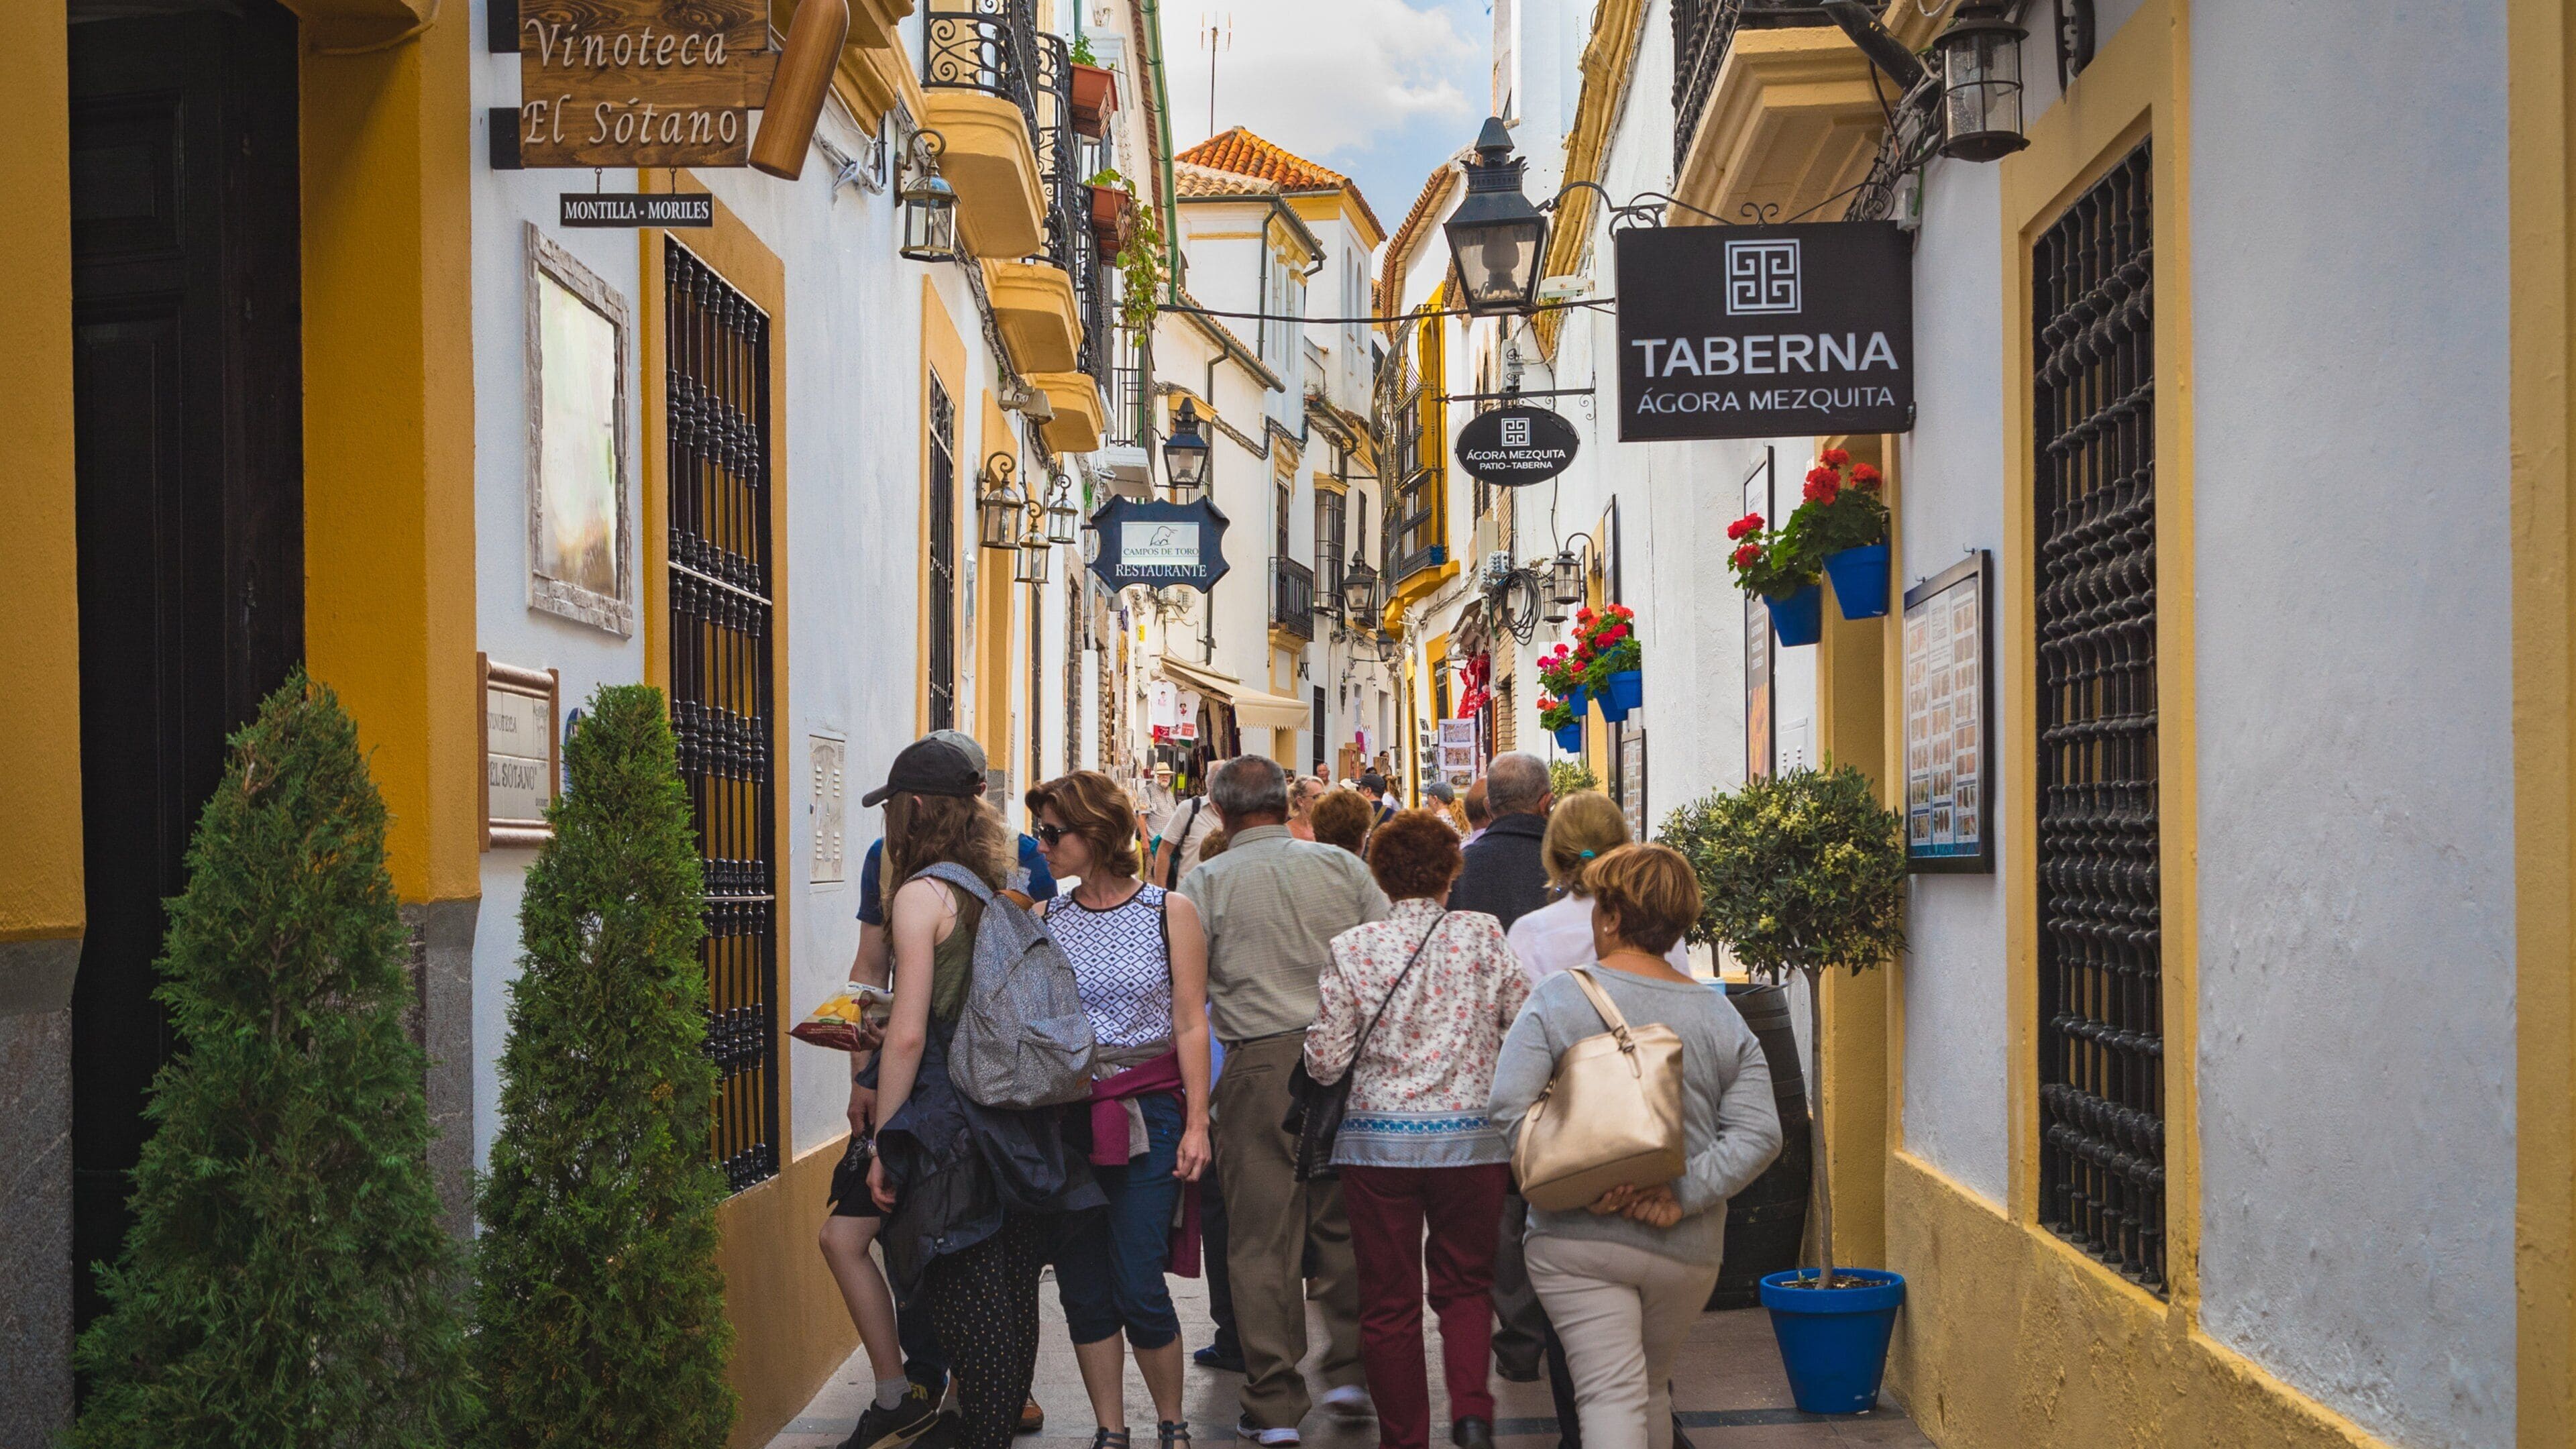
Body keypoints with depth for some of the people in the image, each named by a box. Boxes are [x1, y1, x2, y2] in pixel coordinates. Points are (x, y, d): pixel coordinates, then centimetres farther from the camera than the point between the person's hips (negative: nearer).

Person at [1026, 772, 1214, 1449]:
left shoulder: (1168, 912, -1)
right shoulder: (1046, 919, 6)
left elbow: (1191, 1024, -1)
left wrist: (1196, 1123, -6)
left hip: (1147, 1114, -3)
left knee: (1138, 1285, -5)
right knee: (1082, 1288, 6)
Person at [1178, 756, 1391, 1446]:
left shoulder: (1206, 883, -1)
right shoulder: (1341, 866, 5)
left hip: (1259, 1064, -2)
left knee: (1262, 1236, 4)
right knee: (1344, 1223, 15)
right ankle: (1349, 1371, 20)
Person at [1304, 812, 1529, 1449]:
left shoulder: (1352, 948, -5)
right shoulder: (1484, 936, -3)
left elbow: (1325, 1062, -5)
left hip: (1378, 1140, -1)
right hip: (1471, 1137, 1)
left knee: (1389, 1301, 10)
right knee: (1466, 1284, 17)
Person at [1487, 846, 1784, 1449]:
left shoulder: (1558, 998, -6)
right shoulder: (1720, 1016, 3)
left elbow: (1510, 1106, -16)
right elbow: (1758, 1134, -5)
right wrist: (1684, 1195, -10)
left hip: (1578, 1240, -4)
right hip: (1686, 1247, 4)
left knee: (1611, 1394, -6)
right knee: (1653, 1387, 22)